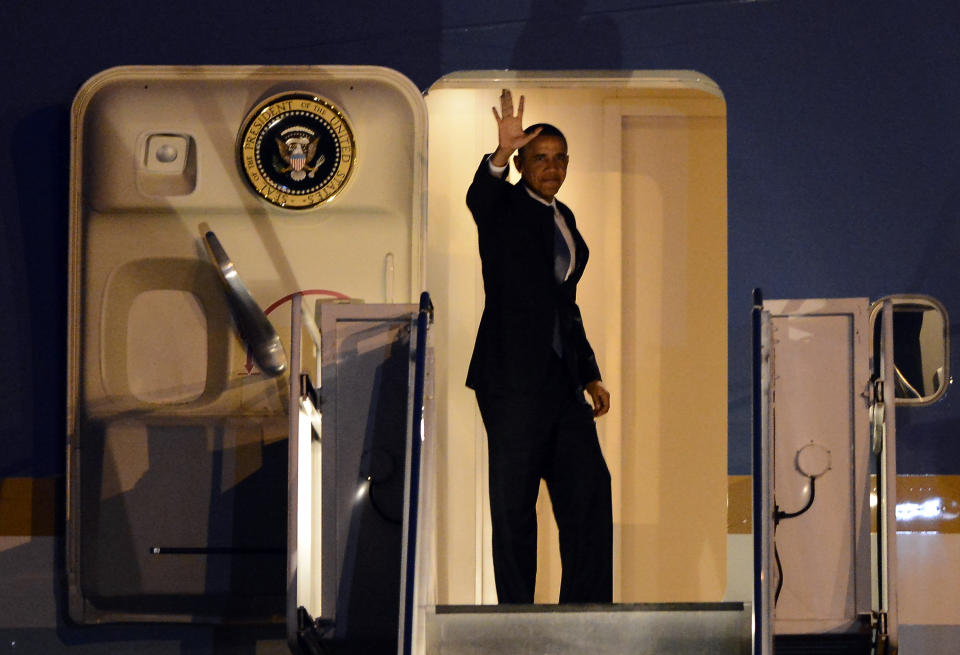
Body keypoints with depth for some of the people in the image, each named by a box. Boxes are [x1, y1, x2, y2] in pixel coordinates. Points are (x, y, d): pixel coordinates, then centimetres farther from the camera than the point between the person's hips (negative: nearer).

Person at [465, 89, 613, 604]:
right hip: (513, 375, -7)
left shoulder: (563, 217, 19)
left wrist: (590, 375, 21)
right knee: (514, 503, -4)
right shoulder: (503, 207, -1)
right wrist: (501, 154, -47)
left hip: (562, 377, 7)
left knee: (589, 490, 3)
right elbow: (479, 196, -27)